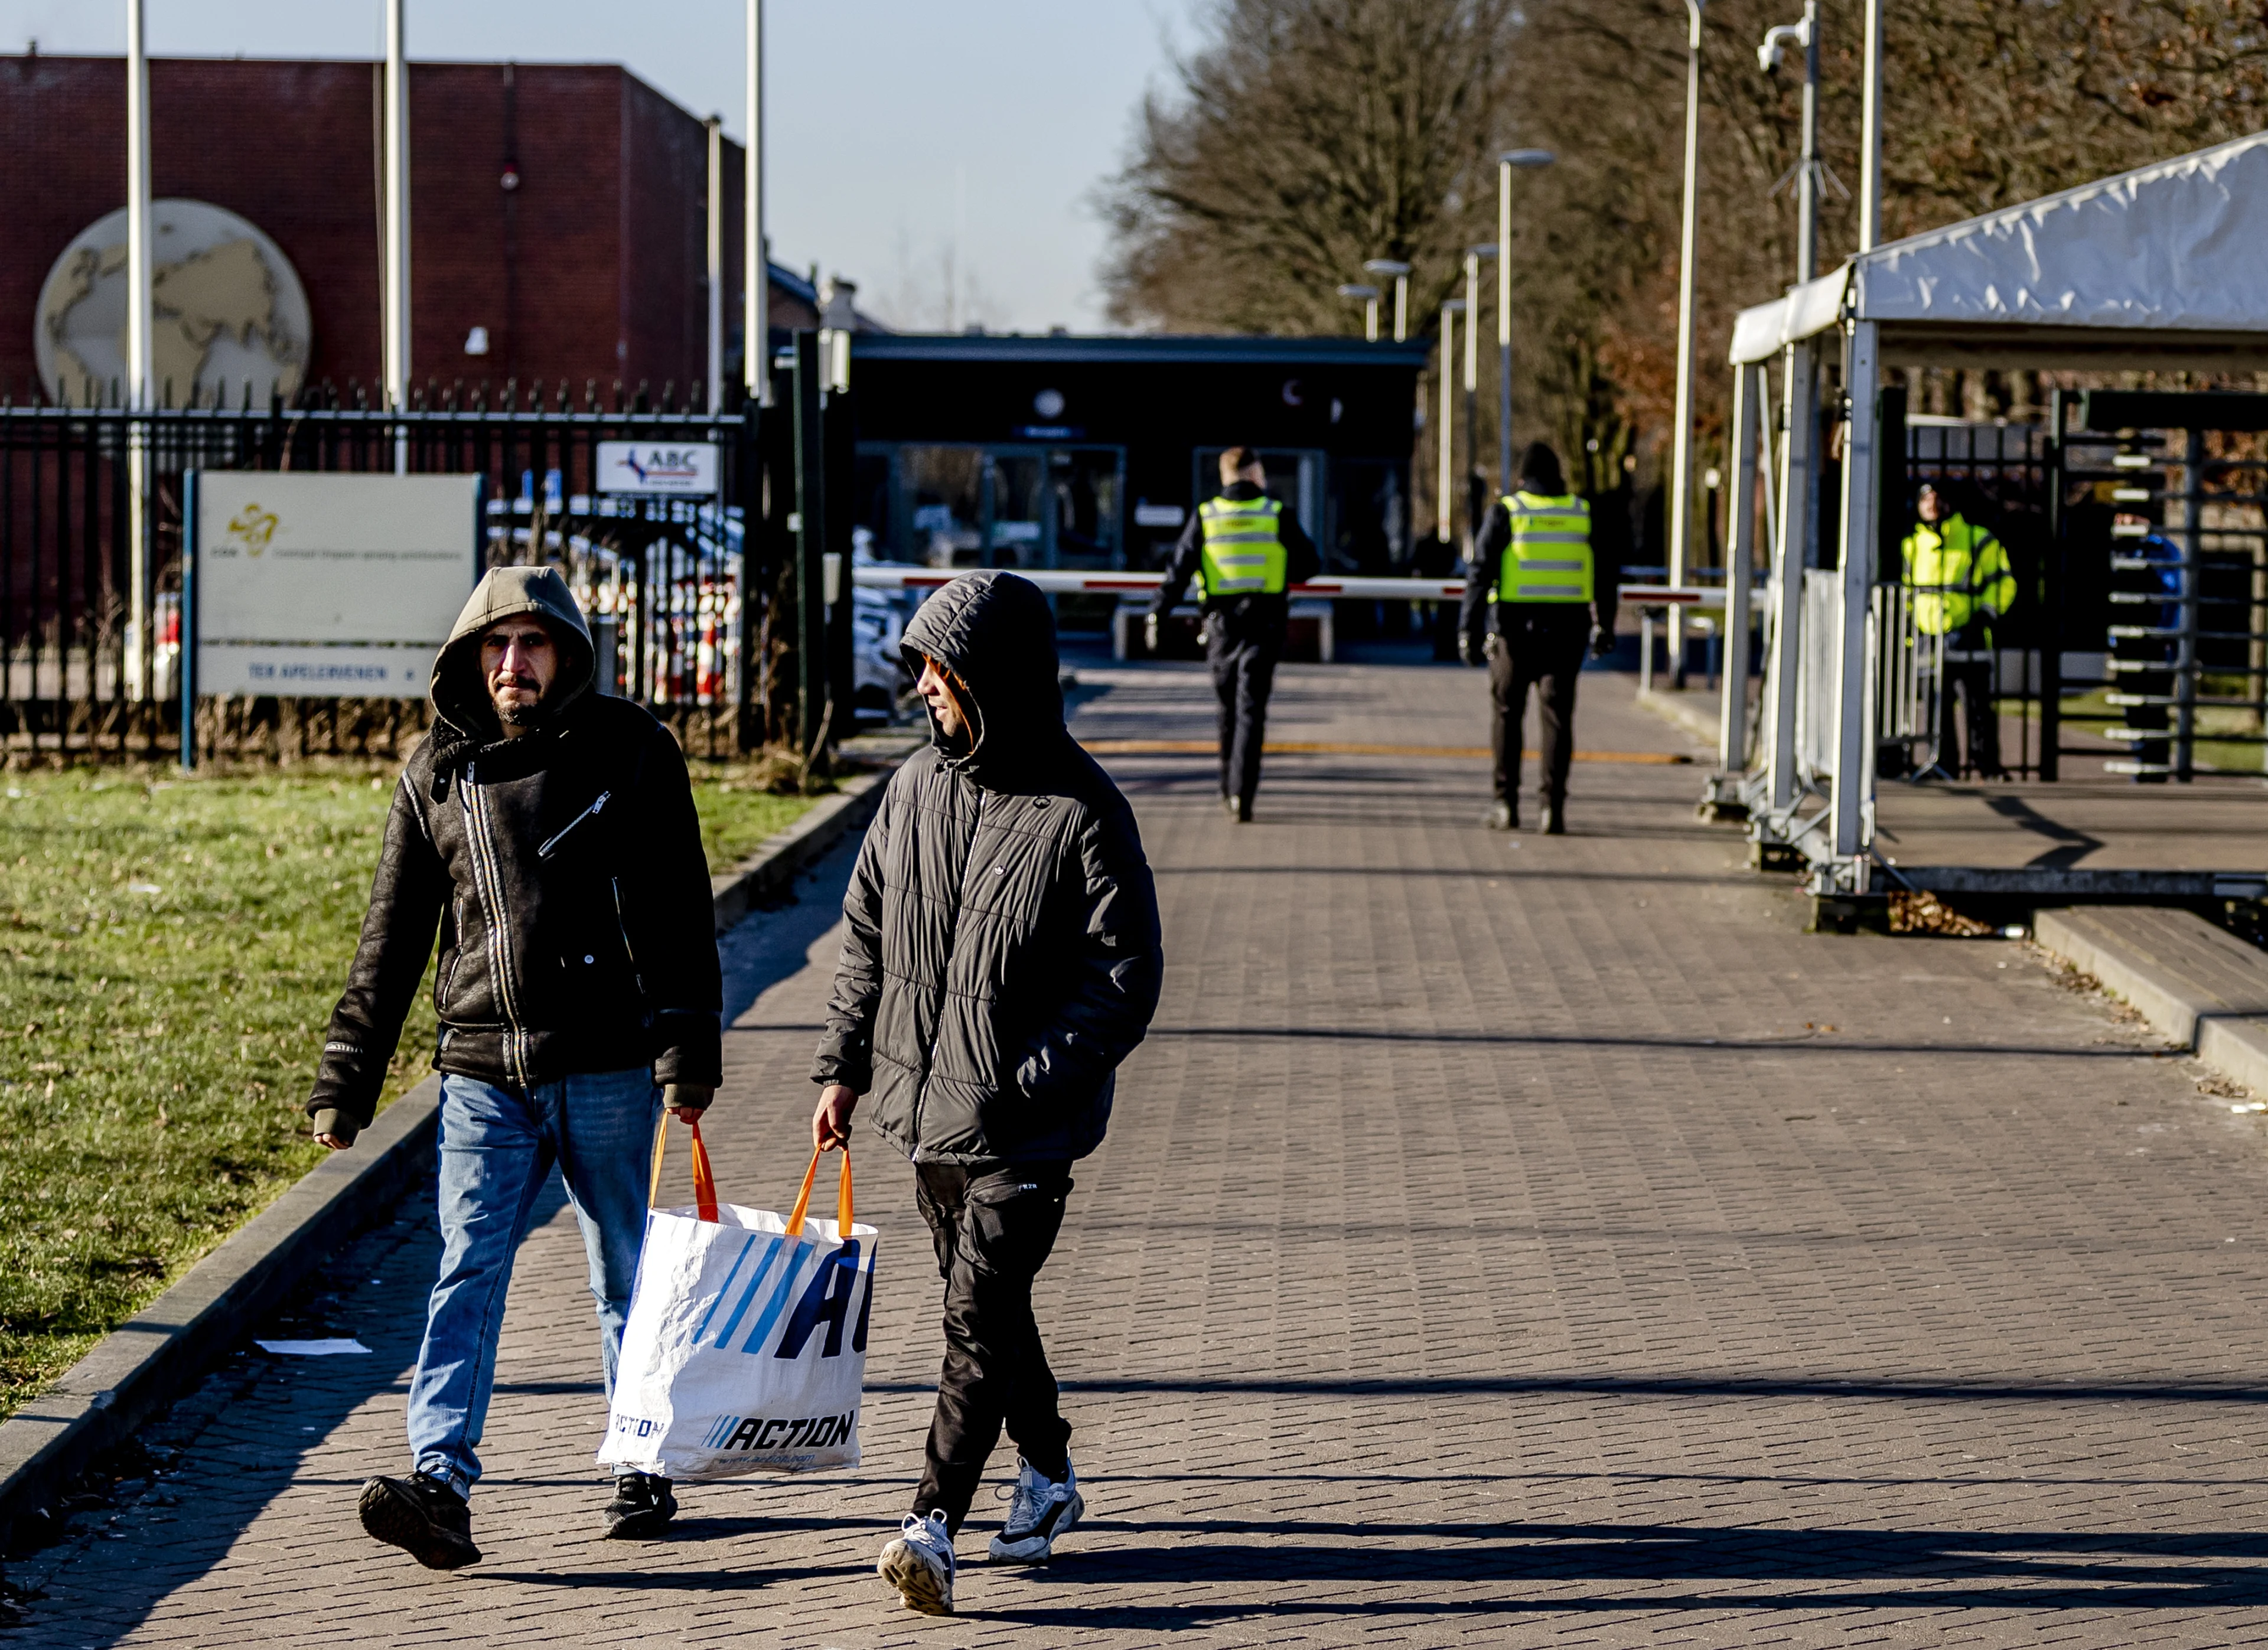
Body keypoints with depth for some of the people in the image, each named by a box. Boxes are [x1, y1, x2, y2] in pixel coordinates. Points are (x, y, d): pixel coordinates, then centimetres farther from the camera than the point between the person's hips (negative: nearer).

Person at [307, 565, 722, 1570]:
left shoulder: (631, 753, 0)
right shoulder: (437, 771, 7)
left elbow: (680, 913, -1)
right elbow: (393, 936, 11)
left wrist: (689, 1049, -9)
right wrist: (346, 1079, 9)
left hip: (607, 1070, -2)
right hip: (483, 1073, 2)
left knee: (626, 1279, 9)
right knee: (467, 1274, -10)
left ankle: (645, 1470, 23)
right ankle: (442, 1488, -19)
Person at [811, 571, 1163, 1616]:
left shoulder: (1080, 813, -12)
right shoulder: (915, 788, 6)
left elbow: (1126, 974, -11)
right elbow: (867, 936, 15)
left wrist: (1030, 1080, -19)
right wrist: (844, 1068, 9)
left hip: (1024, 1131, -7)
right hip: (924, 1104, 7)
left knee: (980, 1313, -12)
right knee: (984, 1303, 17)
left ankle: (934, 1525, -14)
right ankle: (1048, 1475, 35)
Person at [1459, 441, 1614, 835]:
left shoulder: (1506, 512, -1)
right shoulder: (1583, 514, 7)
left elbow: (1481, 573, -5)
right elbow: (1604, 577, 12)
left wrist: (1469, 629, -4)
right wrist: (1603, 626, 23)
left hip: (1516, 629, -1)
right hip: (1567, 632, 1)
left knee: (1508, 714, 11)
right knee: (1557, 716, 2)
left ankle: (1507, 804, 10)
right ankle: (1554, 806, -6)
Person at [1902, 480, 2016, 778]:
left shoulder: (1978, 540, 3)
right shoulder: (1913, 544, 16)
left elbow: (2003, 581, 3)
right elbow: (1908, 586, 28)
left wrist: (1986, 613, -8)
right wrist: (1910, 618, 15)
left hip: (1966, 635, -4)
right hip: (1927, 638, 4)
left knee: (1976, 703, -6)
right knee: (1936, 706, 6)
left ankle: (1984, 760, -1)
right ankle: (1943, 761, 13)